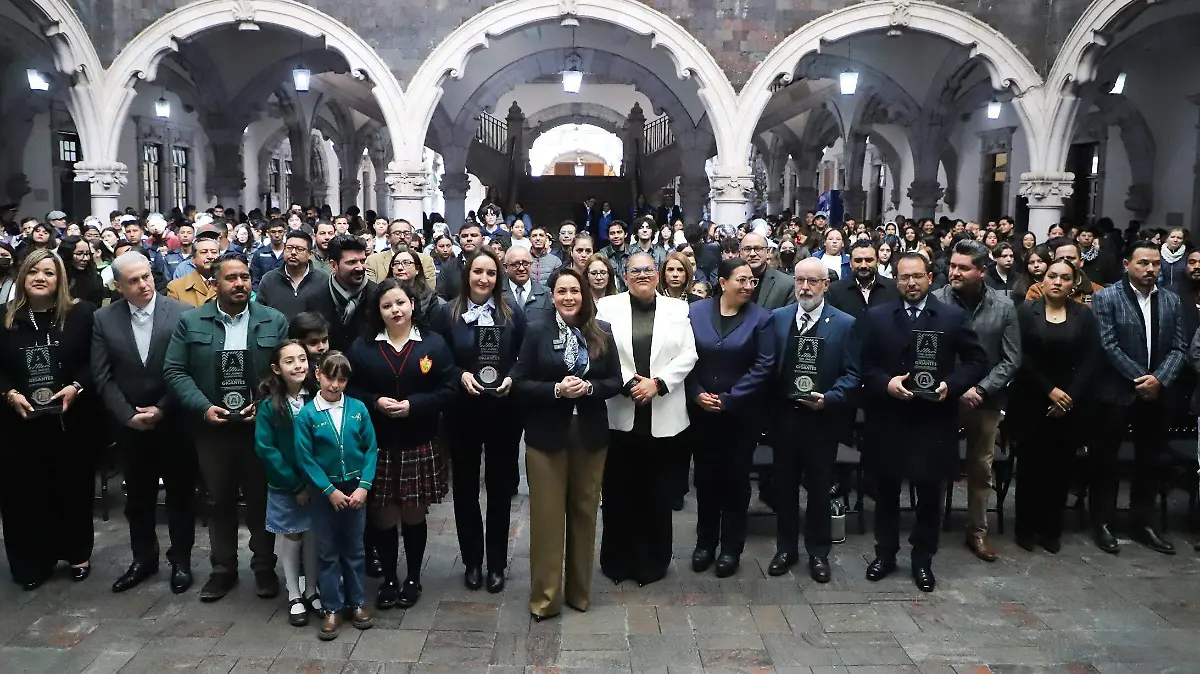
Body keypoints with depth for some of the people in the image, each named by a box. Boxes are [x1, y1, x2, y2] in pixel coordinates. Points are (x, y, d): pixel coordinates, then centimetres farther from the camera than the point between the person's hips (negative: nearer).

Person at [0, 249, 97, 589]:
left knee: (74, 489, 11)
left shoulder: (81, 313, -2)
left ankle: (78, 554, 28)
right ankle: (31, 562, 21)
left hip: (71, 420, -1)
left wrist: (75, 387, -16)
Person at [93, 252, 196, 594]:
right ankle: (143, 558, 33)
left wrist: (162, 409, -14)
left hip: (175, 422, -2)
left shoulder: (182, 313, -9)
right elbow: (102, 376, -1)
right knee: (138, 497, 15)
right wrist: (129, 415, -10)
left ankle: (181, 560, 25)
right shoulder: (104, 319, 0)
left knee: (180, 495, 9)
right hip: (131, 425, 3)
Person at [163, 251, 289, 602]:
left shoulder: (274, 321, -1)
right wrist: (202, 407, -12)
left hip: (260, 426, -1)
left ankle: (264, 567, 25)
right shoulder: (191, 321, 1)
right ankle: (223, 569, 28)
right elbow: (174, 371, -1)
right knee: (220, 501, 13)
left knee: (261, 500, 9)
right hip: (211, 427, 1)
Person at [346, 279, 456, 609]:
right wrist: (375, 402, -15)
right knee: (383, 516, 6)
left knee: (413, 514, 9)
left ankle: (413, 579, 26)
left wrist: (413, 405, -16)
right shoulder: (362, 346, 3)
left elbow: (447, 390, -4)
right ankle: (389, 579, 25)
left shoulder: (434, 343, -1)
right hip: (377, 445, 1)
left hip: (419, 444, -1)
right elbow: (351, 389, 3)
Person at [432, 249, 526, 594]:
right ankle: (472, 562, 25)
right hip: (461, 413, 0)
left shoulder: (513, 315, 2)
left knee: (500, 488, 8)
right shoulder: (447, 314, -1)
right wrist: (460, 375, -17)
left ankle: (496, 563, 22)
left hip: (503, 413, 0)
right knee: (465, 488, 10)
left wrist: (511, 379, -15)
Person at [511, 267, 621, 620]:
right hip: (547, 436, -2)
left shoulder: (602, 332, 3)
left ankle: (579, 590, 26)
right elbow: (520, 383, -5)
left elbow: (615, 381, 3)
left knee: (584, 512, 11)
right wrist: (556, 389, -20)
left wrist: (589, 387, -16)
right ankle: (545, 596, 14)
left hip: (590, 435, 2)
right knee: (547, 515, 2)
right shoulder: (536, 332, -2)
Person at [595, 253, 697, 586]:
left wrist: (657, 383, -12)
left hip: (663, 416, 1)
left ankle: (653, 561, 22)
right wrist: (627, 384, -15)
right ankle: (618, 559, 21)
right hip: (620, 415, -1)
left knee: (658, 492, 8)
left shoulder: (677, 308, 7)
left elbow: (688, 356, 0)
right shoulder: (607, 307, 4)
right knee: (619, 490, 7)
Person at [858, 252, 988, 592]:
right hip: (887, 420, 1)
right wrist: (885, 383, -16)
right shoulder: (876, 317, 2)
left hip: (933, 420, 0)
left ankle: (923, 559, 26)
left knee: (929, 494, 10)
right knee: (886, 492, 12)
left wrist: (951, 385, -14)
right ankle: (885, 553, 28)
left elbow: (978, 361, 2)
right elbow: (864, 365, 2)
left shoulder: (954, 317, 1)